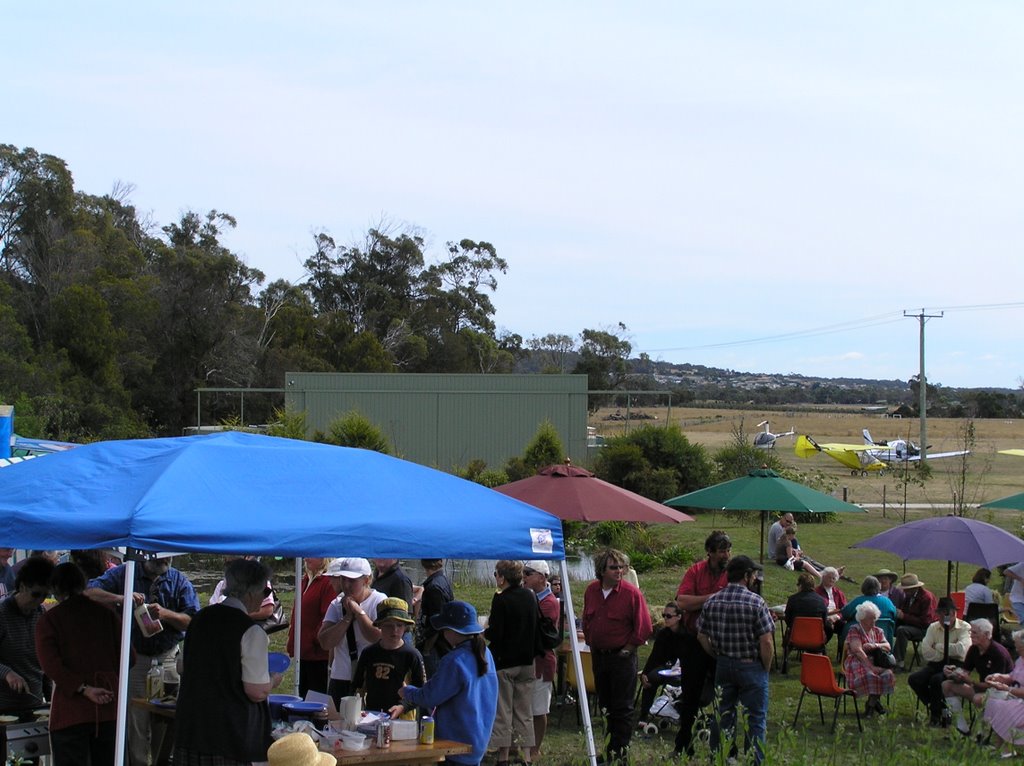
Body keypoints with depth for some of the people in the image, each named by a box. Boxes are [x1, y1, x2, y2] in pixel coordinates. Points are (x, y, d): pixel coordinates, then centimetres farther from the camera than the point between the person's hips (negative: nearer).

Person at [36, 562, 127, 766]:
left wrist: (84, 689, -14)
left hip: (71, 713, -4)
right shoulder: (105, 613, 8)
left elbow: (51, 665, -14)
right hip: (109, 710, 4)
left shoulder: (48, 620, -1)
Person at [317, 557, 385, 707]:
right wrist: (348, 616, -6)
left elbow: (379, 638, -18)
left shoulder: (379, 602, -3)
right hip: (339, 679, 5)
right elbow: (325, 642, 0)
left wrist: (358, 611, -10)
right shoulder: (337, 604, 11)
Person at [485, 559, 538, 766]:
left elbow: (494, 634, -17)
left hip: (504, 661, -6)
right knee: (525, 712, 10)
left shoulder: (501, 599, -16)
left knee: (502, 711, 3)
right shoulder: (531, 596, 4)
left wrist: (483, 632, 1)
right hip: (526, 661, 6)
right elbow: (536, 628, 10)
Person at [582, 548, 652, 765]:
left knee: (622, 708, -2)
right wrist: (592, 645, 11)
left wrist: (626, 650, -8)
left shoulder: (632, 593, -12)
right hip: (599, 656, 6)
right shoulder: (591, 591, 3)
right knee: (605, 706, 14)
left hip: (622, 656, -6)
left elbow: (644, 629, -10)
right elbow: (586, 622, 17)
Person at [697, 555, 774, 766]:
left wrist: (719, 656, 14)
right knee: (755, 719, 4)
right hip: (751, 667, -5)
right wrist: (766, 667, -3)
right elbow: (766, 641, -17)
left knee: (722, 716, 14)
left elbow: (702, 636, 4)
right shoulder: (756, 602, -16)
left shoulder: (712, 602, -1)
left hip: (723, 666, 5)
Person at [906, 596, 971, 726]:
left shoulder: (964, 627, 0)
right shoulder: (933, 627, 13)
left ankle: (936, 715, -10)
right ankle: (942, 710, -8)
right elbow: (926, 652, 0)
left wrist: (939, 647, -6)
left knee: (937, 679, -34)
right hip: (937, 664, 5)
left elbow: (961, 649, -18)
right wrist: (947, 652, -9)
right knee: (914, 679, -20)